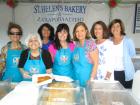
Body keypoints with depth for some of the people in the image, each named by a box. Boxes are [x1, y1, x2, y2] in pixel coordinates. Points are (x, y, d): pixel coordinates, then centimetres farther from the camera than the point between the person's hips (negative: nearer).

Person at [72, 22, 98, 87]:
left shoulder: (91, 44, -12)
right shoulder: (75, 44, 5)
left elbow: (96, 63, -13)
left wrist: (91, 78, -18)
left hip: (86, 79, -5)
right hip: (76, 77, 5)